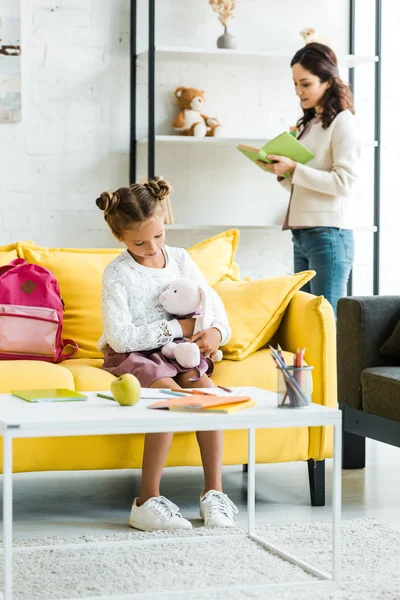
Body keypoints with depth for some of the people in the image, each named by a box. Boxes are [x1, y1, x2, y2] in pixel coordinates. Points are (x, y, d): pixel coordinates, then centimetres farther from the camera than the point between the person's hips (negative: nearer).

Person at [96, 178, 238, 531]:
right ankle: (147, 501, -27)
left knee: (206, 389, -27)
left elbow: (212, 301, 8)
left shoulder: (180, 259, 6)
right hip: (132, 356, -4)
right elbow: (121, 338, -18)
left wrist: (217, 332, -15)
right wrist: (178, 327, -16)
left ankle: (214, 491, -19)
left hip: (178, 352, 5)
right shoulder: (117, 274, -10)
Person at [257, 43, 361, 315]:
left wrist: (294, 169, -17)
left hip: (329, 235, -8)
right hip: (301, 235, 8)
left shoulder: (342, 122, -4)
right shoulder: (308, 124, 18)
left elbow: (343, 182, -15)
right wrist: (280, 171, 0)